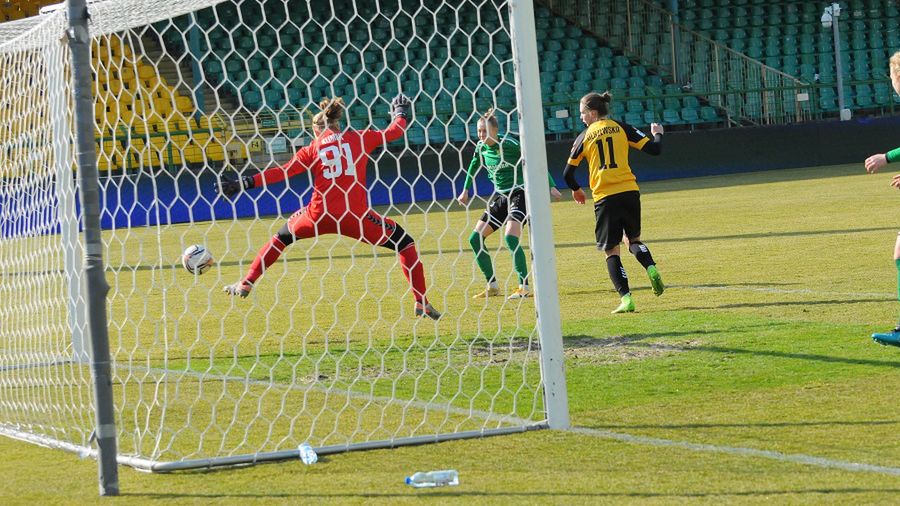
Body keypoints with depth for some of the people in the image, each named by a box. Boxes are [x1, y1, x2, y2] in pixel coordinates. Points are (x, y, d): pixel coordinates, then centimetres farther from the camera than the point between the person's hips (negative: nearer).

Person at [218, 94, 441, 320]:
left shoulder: (312, 150, 10)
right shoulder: (359, 138, 11)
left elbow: (282, 172, 5)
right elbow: (394, 132, 20)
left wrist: (245, 183, 9)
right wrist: (400, 113, 42)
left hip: (319, 215, 1)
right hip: (356, 215, -1)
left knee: (282, 237, 29)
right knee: (404, 242, 14)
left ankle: (245, 284, 27)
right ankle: (421, 302, 2)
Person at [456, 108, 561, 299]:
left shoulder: (509, 144, -17)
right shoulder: (481, 148, 1)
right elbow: (474, 166, 23)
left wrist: (551, 186, -11)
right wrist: (465, 190, 28)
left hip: (519, 194, -7)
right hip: (500, 196, 7)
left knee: (510, 237, -26)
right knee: (475, 239, 0)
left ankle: (524, 287, -20)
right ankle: (492, 286, 9)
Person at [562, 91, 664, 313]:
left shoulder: (584, 137, 5)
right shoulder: (622, 128, 6)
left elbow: (568, 173, 8)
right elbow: (654, 149, 2)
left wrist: (576, 190, 29)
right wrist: (658, 134, 25)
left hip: (604, 198, -2)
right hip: (629, 192, 2)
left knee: (611, 251, 4)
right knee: (633, 239, 23)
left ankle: (626, 298, -8)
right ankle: (651, 268, -6)